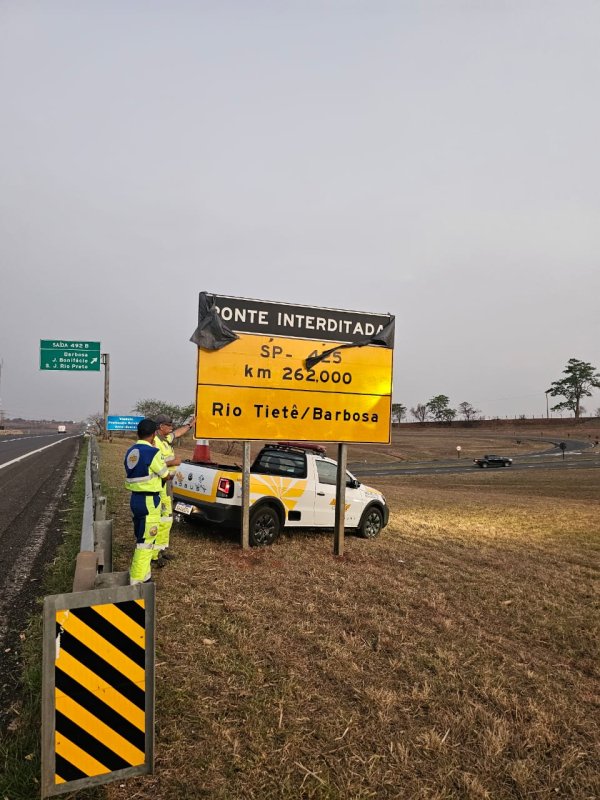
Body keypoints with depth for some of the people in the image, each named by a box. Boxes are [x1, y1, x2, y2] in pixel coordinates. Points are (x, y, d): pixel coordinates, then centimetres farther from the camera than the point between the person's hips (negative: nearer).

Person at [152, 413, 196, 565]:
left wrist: (190, 424, 39)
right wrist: (172, 462, -20)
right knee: (159, 519, -9)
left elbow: (178, 432, 31)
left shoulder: (166, 439, 12)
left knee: (167, 518, 16)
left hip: (167, 483, 10)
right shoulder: (154, 442, -17)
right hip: (158, 484, -10)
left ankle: (163, 548, 26)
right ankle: (155, 553, -5)